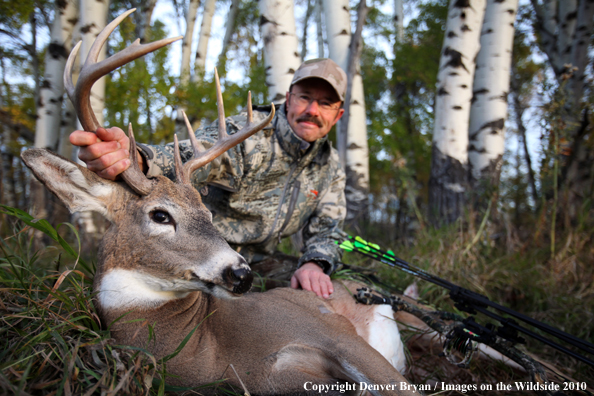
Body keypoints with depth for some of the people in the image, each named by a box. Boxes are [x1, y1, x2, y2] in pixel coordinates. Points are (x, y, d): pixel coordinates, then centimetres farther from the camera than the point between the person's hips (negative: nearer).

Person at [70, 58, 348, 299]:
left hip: (249, 275, 5)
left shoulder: (329, 165, 1)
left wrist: (314, 264, -18)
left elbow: (327, 226, 5)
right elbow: (186, 159, -40)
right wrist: (134, 157, -63)